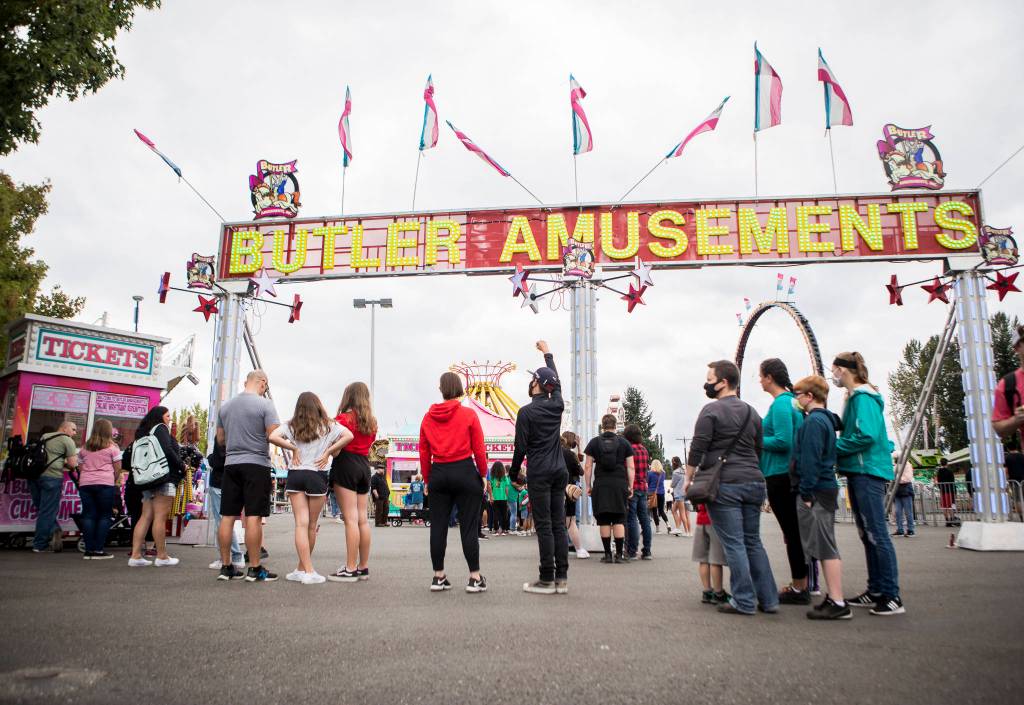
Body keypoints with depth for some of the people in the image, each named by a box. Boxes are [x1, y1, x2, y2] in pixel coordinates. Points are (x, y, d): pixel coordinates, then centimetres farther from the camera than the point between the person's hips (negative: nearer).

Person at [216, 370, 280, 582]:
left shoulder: (226, 406, 11)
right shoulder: (264, 404, -7)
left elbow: (220, 439, 18)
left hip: (231, 464, 6)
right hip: (256, 464, -5)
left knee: (227, 517, 7)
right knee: (254, 517, -4)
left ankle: (226, 567, 12)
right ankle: (254, 569, -1)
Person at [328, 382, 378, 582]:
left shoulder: (344, 418, -8)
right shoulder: (371, 421, 13)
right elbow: (369, 445, 13)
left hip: (346, 464, -7)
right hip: (364, 465, 7)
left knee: (351, 519, -8)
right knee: (362, 519, 9)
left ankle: (350, 569, -8)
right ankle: (363, 567, 13)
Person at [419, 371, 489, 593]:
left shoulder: (428, 417, 4)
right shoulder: (468, 414, -6)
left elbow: (424, 453, 6)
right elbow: (479, 449, -5)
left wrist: (427, 479, 14)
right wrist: (483, 474, 7)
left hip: (438, 474, 3)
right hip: (465, 472, -3)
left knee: (438, 527, 9)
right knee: (469, 527, 3)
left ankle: (438, 577, 15)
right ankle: (475, 578, 6)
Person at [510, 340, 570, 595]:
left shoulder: (526, 412, -8)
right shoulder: (557, 405, 7)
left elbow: (520, 447, -8)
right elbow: (557, 383, 26)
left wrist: (514, 473, 7)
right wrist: (547, 353, 38)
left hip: (539, 472, -5)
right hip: (560, 471, 6)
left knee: (543, 525, -3)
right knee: (559, 524, 7)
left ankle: (547, 580, -1)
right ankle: (561, 578, 8)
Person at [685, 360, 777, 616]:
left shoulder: (712, 410, -6)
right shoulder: (751, 412, 15)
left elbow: (697, 448, -10)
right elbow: (759, 449, 18)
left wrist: (688, 478, -2)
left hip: (725, 484, -6)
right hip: (754, 482, 7)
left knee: (734, 544, -2)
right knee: (753, 542, 13)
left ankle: (744, 601, 0)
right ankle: (768, 599, 14)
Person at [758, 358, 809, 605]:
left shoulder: (780, 404, -16)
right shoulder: (792, 401, 13)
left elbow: (782, 442, -23)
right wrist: (759, 436, 14)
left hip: (780, 476, -10)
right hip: (791, 474, 10)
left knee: (791, 532, -2)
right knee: (794, 531, 15)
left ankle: (799, 589, 6)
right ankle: (801, 584, 23)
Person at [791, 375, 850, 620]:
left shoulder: (813, 421, -14)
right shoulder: (826, 419, 16)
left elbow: (810, 460, -19)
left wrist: (806, 493, -17)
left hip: (816, 490, -10)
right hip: (826, 488, 10)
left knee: (824, 546, -7)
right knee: (824, 546, 13)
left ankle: (838, 604, -5)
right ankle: (834, 597, 19)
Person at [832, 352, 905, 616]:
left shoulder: (863, 397, -12)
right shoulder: (855, 397, 17)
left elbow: (867, 435, -22)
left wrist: (834, 448, -13)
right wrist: (838, 445, 7)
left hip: (867, 472, -10)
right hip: (859, 472, 10)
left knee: (876, 534, -8)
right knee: (867, 534, 13)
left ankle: (892, 596, -3)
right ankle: (876, 591, 20)